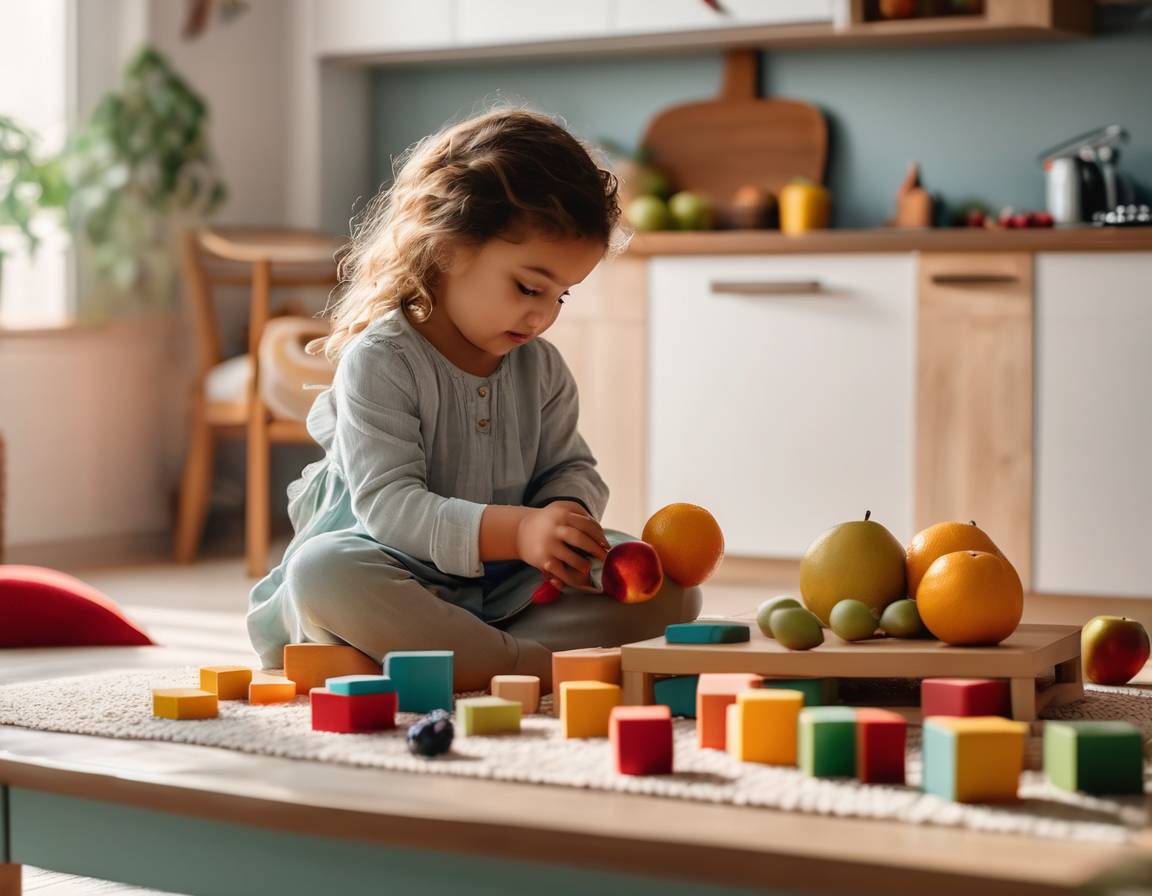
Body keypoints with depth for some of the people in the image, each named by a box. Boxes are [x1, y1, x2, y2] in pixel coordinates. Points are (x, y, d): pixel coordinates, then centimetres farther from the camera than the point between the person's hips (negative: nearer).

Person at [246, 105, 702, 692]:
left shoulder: (541, 368, 7)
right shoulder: (380, 360, -13)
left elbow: (570, 467, 14)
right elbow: (388, 503, -22)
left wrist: (568, 512, -14)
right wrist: (514, 531, -36)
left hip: (509, 584, 6)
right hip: (399, 572, -5)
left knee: (670, 587, -12)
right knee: (321, 573, -39)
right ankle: (544, 666, -39)